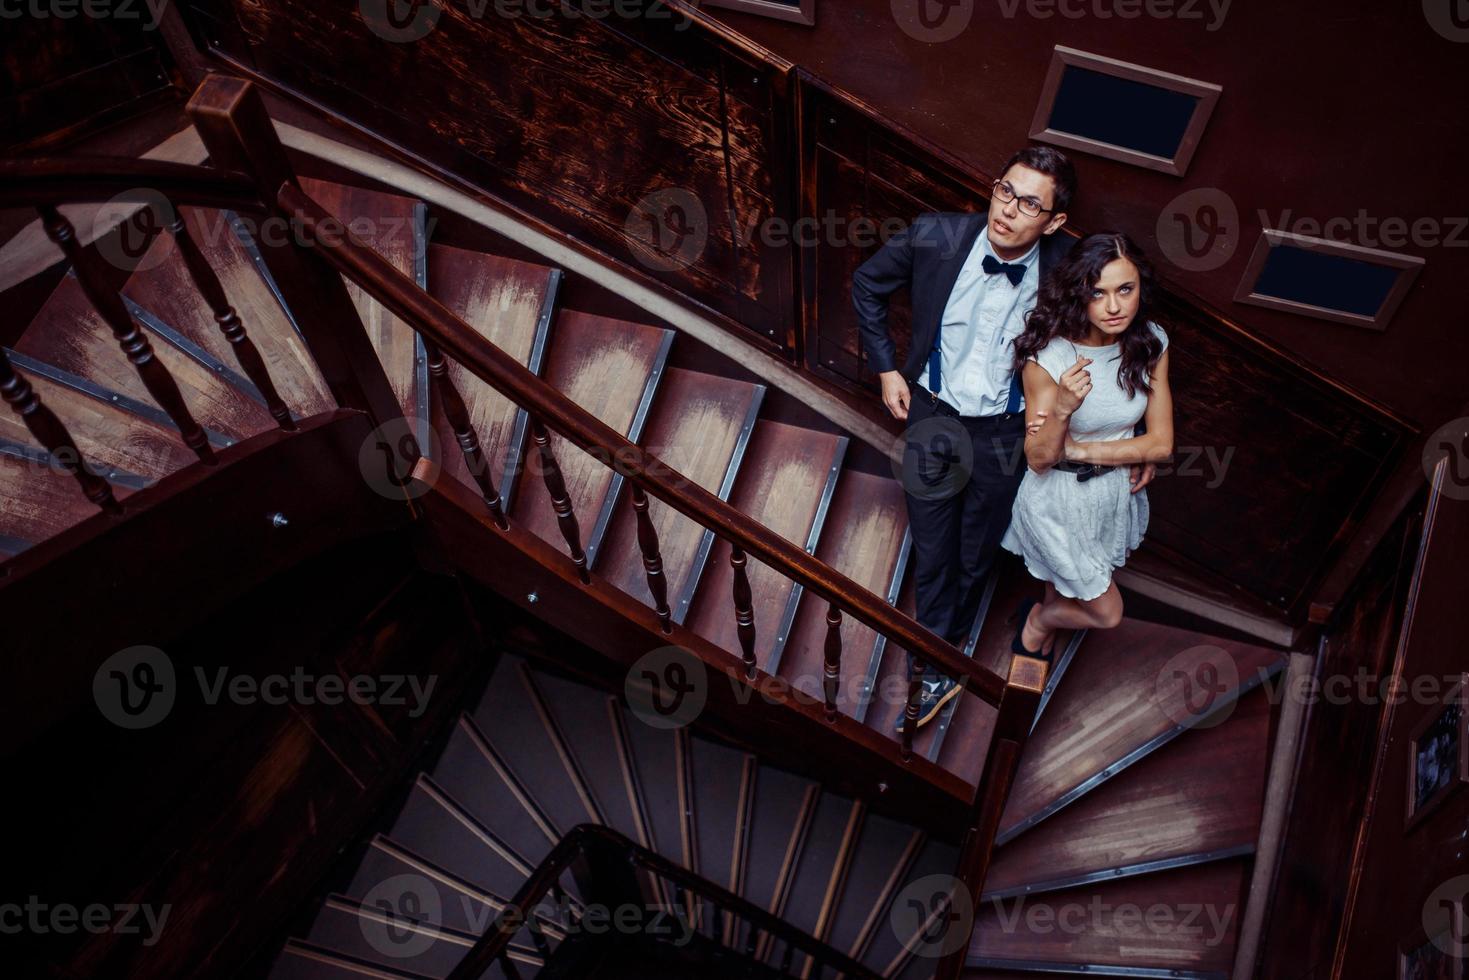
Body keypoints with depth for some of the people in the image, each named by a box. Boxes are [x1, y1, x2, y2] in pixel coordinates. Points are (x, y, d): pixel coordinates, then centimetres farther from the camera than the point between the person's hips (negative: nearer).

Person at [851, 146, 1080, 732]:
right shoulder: (935, 238, -20)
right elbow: (867, 285, 0)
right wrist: (886, 367, -1)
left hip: (1005, 433, 0)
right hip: (933, 415, 1)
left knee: (976, 556, 19)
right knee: (931, 552, 13)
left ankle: (944, 643, 47)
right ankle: (939, 670, 34)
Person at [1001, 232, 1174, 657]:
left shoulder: (1150, 343, -14)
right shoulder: (1047, 356, -28)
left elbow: (1161, 442, -11)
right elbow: (1038, 458, -21)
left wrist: (1078, 449, -22)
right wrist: (1062, 409, -41)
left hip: (1117, 491, 5)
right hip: (1060, 499, -5)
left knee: (1066, 589, 29)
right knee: (1106, 613, 12)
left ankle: (1041, 637, 60)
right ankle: (1037, 620, 43)